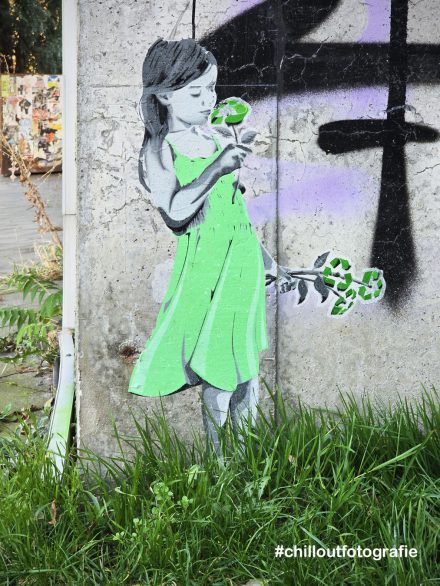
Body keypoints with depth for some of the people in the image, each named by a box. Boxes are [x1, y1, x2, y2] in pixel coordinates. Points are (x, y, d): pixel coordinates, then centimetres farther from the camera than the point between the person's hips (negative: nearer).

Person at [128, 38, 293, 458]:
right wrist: (216, 167, -30)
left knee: (247, 363, 14)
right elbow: (175, 211, -24)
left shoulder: (214, 136, 6)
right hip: (206, 267, -6)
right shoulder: (158, 151, -10)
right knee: (219, 376, 1)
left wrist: (260, 252, 22)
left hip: (242, 259, 6)